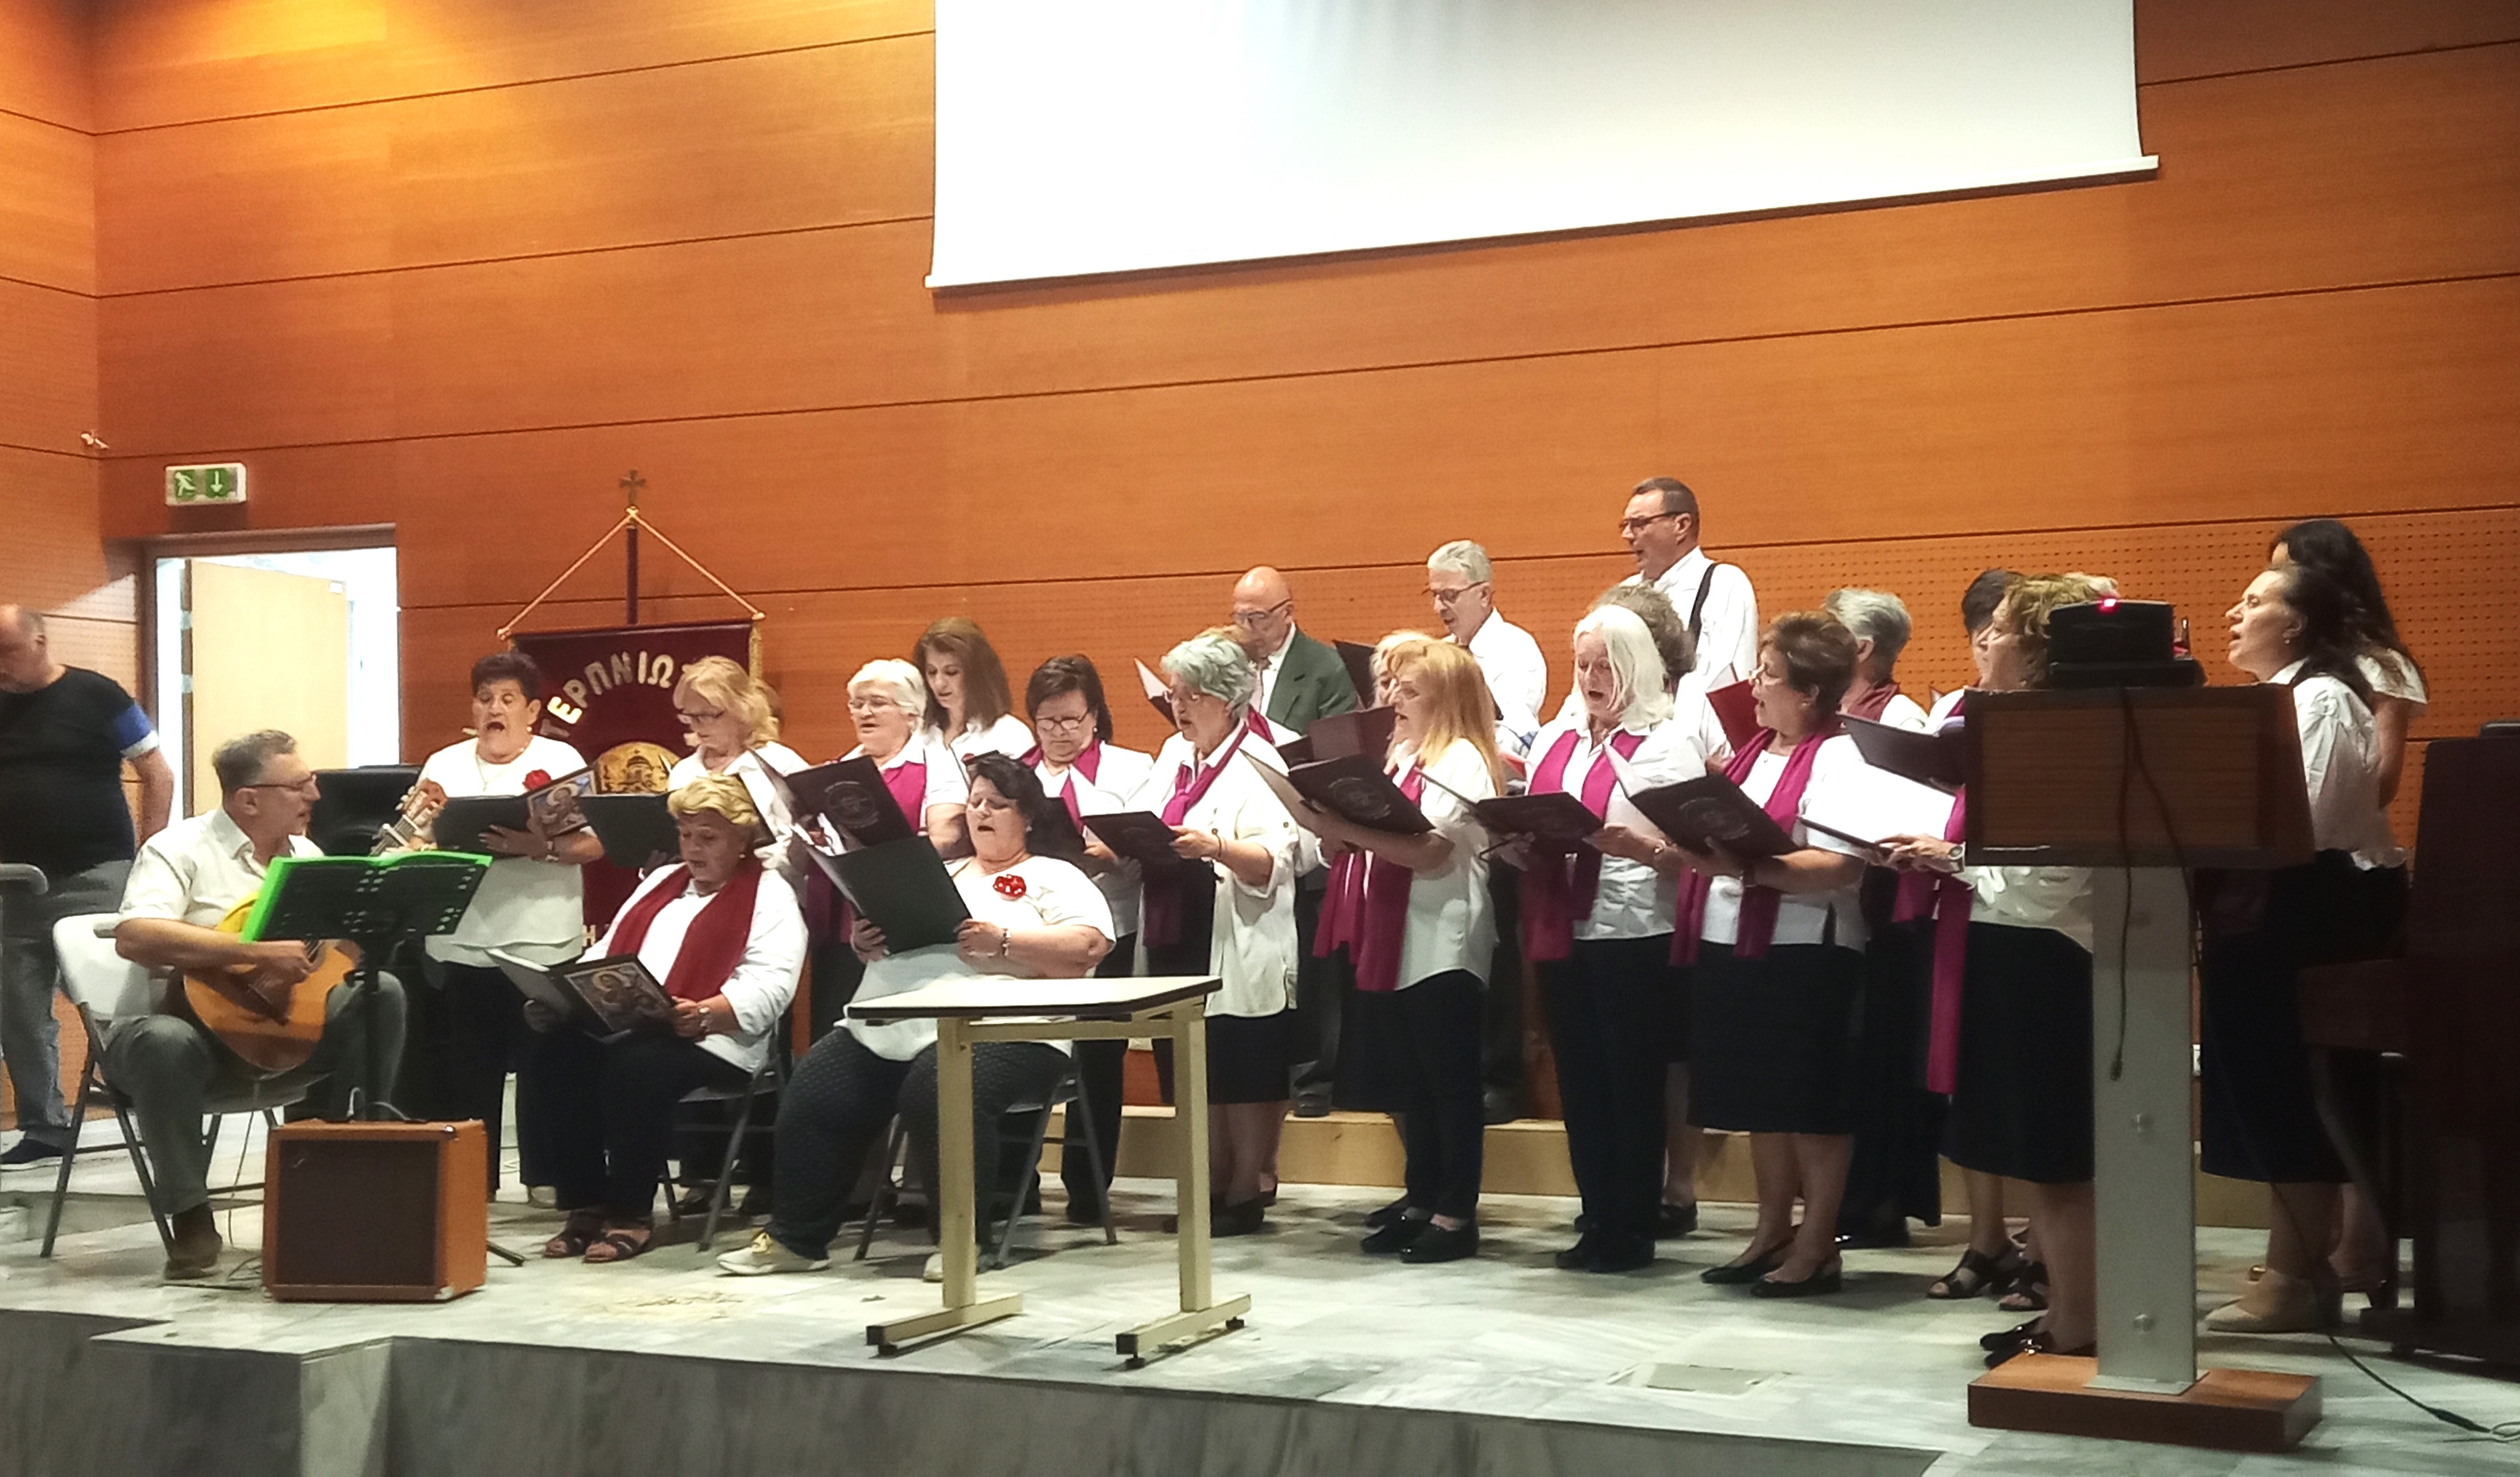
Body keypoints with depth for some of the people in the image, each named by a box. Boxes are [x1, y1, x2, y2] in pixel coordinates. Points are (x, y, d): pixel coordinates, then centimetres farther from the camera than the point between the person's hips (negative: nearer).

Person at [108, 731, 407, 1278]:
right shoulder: (181, 849, -11)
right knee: (164, 1042, -39)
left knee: (380, 992, -15)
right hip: (191, 1024, -5)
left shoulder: (305, 854, 11)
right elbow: (133, 936, -29)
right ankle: (190, 1218, -24)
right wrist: (257, 952, -34)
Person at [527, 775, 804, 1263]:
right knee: (555, 1053, -24)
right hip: (615, 1025, 6)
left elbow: (771, 985, -10)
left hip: (709, 1037, -6)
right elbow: (606, 954, 26)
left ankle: (632, 1212, -19)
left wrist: (705, 1014, -28)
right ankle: (586, 1207, -14)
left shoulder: (770, 895, 6)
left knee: (636, 1065, -36)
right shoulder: (661, 881, 30)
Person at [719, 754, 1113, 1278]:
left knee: (939, 1091, -35)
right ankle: (794, 1237, -4)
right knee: (812, 1093, -16)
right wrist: (865, 942, 4)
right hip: (888, 1024, 6)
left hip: (995, 1031, -6)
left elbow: (1089, 945, -7)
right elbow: (886, 938, 28)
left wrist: (1003, 942, -18)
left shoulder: (1055, 878, 11)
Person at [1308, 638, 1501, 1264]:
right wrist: (1335, 827, -6)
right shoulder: (1402, 756, 17)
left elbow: (1432, 852, -21)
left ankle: (1457, 1214, 6)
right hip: (1392, 946, 9)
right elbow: (1377, 841, 15)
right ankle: (1422, 1204, 22)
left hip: (1442, 947, -9)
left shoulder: (1461, 761, -9)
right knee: (1410, 1083, 13)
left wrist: (1346, 829, -25)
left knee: (1450, 1083, -1)